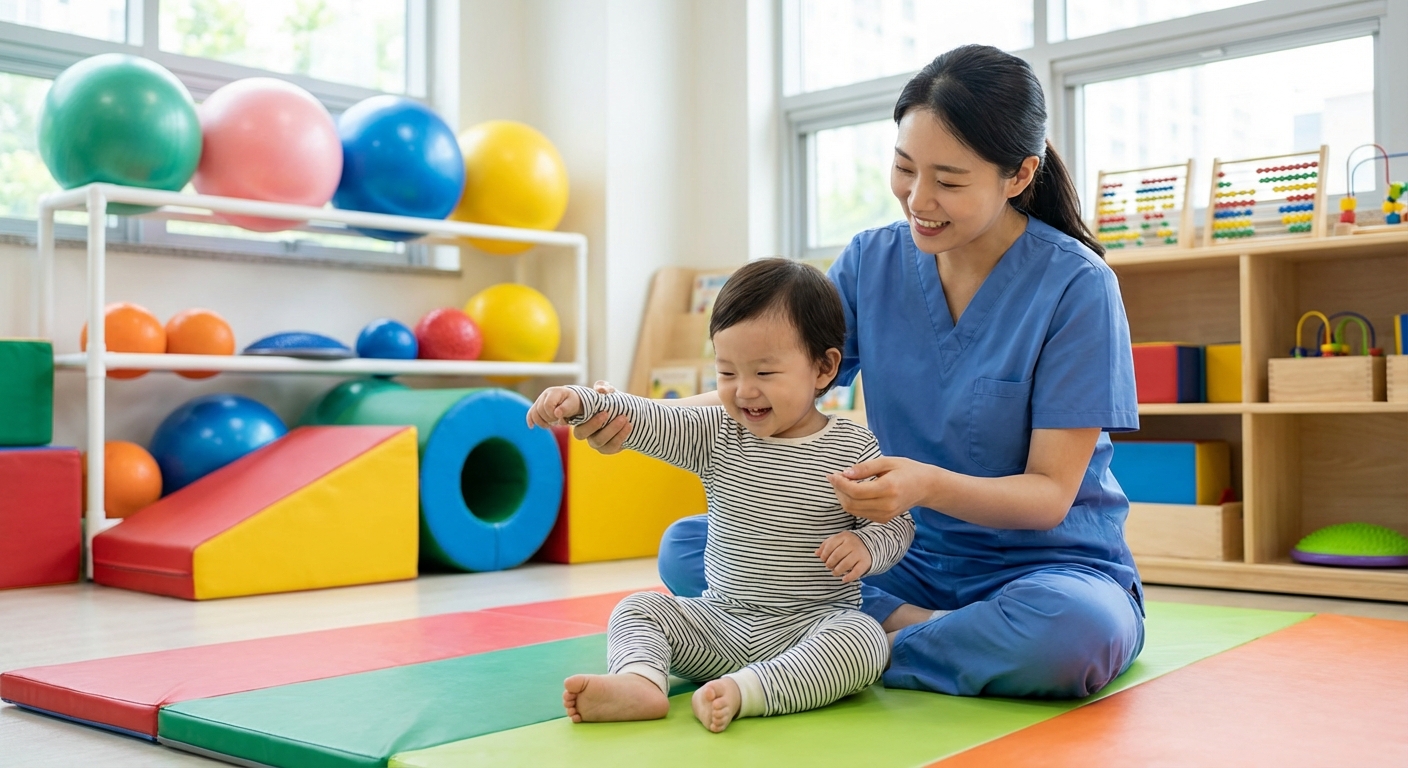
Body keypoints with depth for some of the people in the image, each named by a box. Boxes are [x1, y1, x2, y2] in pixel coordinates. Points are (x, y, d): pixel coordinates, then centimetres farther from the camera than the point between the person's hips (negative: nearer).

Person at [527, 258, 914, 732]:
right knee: (637, 610, -7)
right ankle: (641, 681, -35)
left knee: (864, 639, -32)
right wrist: (581, 401, -25)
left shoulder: (853, 449, -6)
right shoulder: (717, 436, 2)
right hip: (722, 620, 4)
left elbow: (896, 523, 1)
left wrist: (866, 546, -22)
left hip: (814, 624, -3)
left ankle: (742, 691, -44)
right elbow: (645, 420, -9)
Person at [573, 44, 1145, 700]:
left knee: (1080, 628, -40)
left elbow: (1051, 494, -15)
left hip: (1045, 562, -4)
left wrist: (928, 485, -35)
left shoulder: (1075, 284, -14)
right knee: (685, 549, -10)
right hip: (908, 558, 4)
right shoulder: (872, 261, 0)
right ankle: (913, 624, -16)